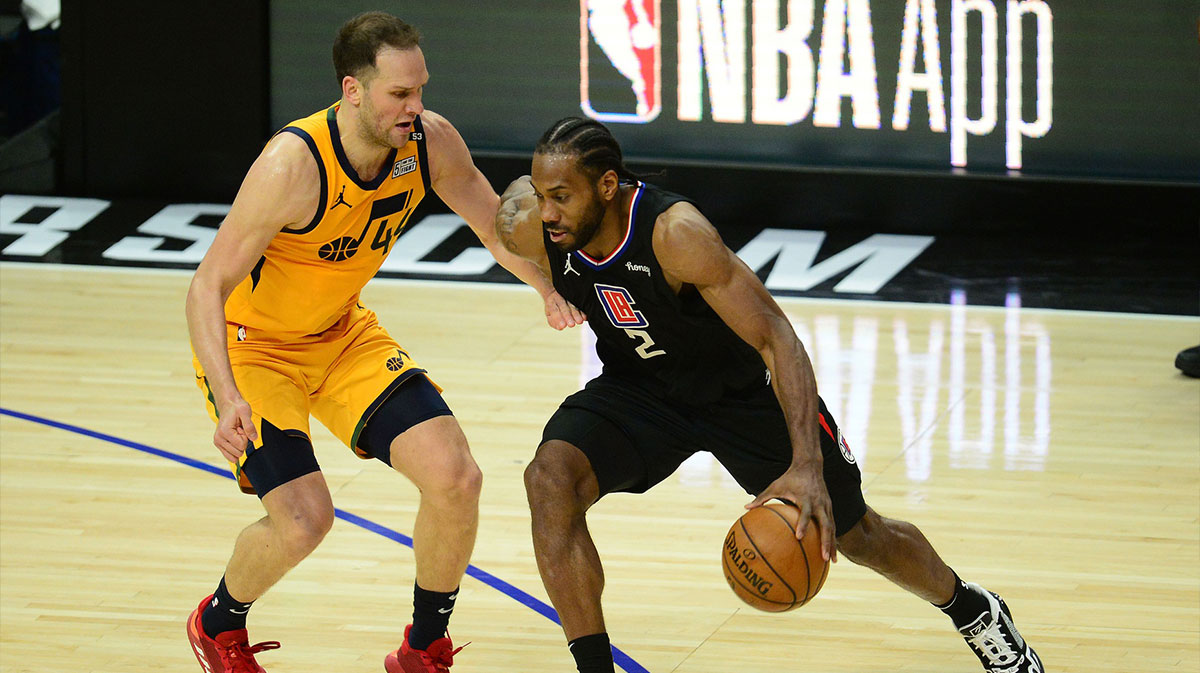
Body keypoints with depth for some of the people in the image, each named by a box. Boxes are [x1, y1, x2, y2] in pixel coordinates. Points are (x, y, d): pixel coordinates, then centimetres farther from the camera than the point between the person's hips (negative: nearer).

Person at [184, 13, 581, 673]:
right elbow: (208, 288, -30)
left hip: (342, 334, 6)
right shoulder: (293, 165, -33)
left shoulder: (431, 142, -16)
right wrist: (229, 400, -43)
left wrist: (552, 288, -11)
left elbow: (497, 225, 5)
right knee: (303, 519, -20)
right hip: (250, 346, -6)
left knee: (455, 478, -9)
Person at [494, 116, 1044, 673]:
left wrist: (807, 466, -44)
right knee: (550, 479, -26)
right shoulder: (529, 229, -24)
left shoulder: (674, 234, -37)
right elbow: (521, 191, 4)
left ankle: (972, 610, 43)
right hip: (640, 389, 3)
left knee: (857, 537, 13)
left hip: (743, 391, -3)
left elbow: (776, 340, -35)